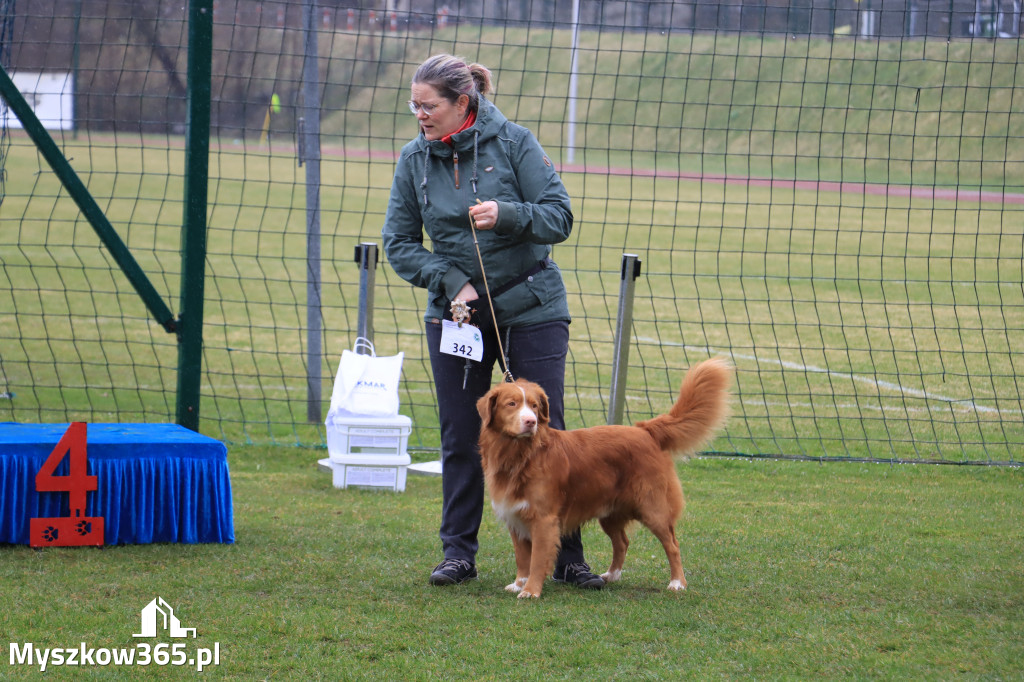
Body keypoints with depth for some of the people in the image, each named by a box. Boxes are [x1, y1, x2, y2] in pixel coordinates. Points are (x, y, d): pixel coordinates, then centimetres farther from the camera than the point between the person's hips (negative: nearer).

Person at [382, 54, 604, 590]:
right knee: (459, 439, 3)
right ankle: (459, 552, 13)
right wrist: (451, 282, -11)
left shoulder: (514, 143, -8)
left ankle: (568, 556, 5)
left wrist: (507, 215, -27)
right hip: (455, 310, 3)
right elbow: (399, 242, 3)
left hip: (530, 309, -3)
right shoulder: (414, 159, 1)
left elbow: (559, 217, -9)